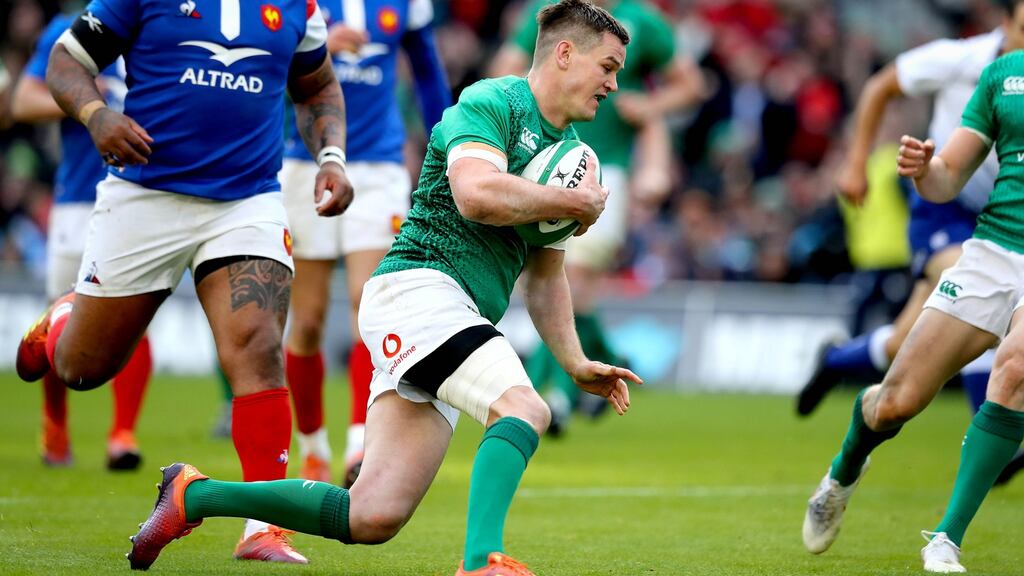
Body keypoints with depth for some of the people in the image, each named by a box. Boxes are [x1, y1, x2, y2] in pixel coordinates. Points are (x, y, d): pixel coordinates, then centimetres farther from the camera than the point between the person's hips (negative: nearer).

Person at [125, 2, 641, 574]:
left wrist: (574, 361, 20)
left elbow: (545, 276, 30)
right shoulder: (491, 103, -5)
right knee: (524, 409, -31)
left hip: (455, 322, 8)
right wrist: (576, 202, -13)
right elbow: (477, 194, -25)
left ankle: (195, 494, 10)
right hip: (417, 287, -8)